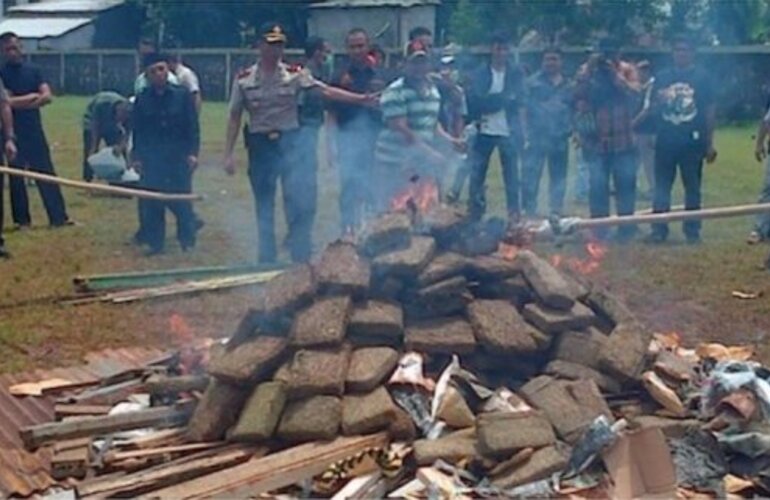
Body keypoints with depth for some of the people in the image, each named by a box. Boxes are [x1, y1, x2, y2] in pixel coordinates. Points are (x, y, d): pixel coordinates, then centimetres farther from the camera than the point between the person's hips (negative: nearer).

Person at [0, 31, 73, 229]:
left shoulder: (33, 70, 9)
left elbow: (47, 96, -2)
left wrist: (20, 102, -12)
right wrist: (32, 97, -5)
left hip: (34, 131, 3)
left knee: (47, 174, 4)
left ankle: (59, 217, 6)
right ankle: (22, 220, 11)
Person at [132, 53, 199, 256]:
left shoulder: (182, 95, -1)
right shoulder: (142, 99, 3)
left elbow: (192, 126, 0)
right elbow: (138, 131, 7)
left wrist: (193, 152, -7)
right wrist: (137, 157, 2)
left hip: (179, 156, -1)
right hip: (152, 158, 2)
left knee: (182, 201, 1)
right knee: (152, 204, 3)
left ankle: (187, 241, 13)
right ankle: (155, 243, 11)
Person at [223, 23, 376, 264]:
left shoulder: (295, 75, -1)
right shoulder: (244, 80, 0)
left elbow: (326, 91, -8)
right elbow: (234, 118, 3)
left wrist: (361, 99, -19)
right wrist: (228, 154, -2)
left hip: (289, 142, 0)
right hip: (260, 145, 1)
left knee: (300, 202, -7)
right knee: (264, 208, 8)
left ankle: (301, 258, 5)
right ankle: (267, 260, 19)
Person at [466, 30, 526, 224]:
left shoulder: (516, 73, 7)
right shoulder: (479, 74, 6)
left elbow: (519, 102, 0)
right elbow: (475, 102, -4)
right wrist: (503, 98, -10)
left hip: (508, 132, 0)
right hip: (484, 131, 0)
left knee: (511, 175, 1)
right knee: (477, 175, -1)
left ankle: (514, 213, 8)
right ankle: (474, 213, 7)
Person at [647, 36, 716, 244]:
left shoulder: (701, 77, 2)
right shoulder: (662, 77, 9)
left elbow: (710, 111, 1)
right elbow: (653, 108, 14)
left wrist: (709, 143, -3)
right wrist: (659, 101, -9)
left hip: (692, 141, -2)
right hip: (666, 141, 2)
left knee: (693, 188, 5)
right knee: (661, 188, 3)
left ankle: (692, 230, 12)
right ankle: (658, 229, 7)